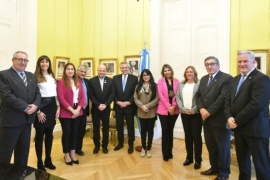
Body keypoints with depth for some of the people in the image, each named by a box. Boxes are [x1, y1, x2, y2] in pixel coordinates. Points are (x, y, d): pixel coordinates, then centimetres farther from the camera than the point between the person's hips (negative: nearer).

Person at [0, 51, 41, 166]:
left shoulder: (31, 76, 14)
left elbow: (37, 93, 9)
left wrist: (35, 105, -11)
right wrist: (25, 107, -18)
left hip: (27, 119, 6)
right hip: (11, 119, -6)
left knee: (23, 150, 17)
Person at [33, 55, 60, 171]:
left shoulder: (52, 77, 14)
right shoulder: (35, 77, -6)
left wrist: (58, 107, 8)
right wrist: (38, 111, -14)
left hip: (52, 106, 6)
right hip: (41, 106, -6)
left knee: (49, 134, 12)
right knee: (40, 134, 4)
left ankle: (48, 160, 26)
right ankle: (39, 162, 18)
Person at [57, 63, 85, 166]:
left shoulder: (78, 82, 10)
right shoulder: (61, 82, -6)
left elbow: (82, 96, 6)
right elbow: (61, 98, -13)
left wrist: (78, 109, -8)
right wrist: (72, 110, -16)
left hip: (77, 112, 5)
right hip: (65, 112, -5)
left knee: (75, 132, 12)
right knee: (67, 133, 6)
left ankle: (72, 153, 27)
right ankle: (66, 155, 23)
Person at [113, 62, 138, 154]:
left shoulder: (134, 78, -2)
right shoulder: (115, 78, 5)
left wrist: (128, 102, -14)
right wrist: (118, 102, -10)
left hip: (129, 106, -2)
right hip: (118, 106, 2)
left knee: (130, 126, 8)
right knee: (119, 126, 12)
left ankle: (131, 144, 23)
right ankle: (120, 143, 29)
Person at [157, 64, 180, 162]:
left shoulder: (176, 81, 6)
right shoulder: (160, 81, 1)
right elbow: (161, 95, -7)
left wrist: (173, 106, -11)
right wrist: (168, 107, -14)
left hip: (174, 110, 2)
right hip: (163, 109, -2)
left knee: (170, 130, 11)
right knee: (165, 131, 2)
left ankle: (170, 151, 24)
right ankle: (165, 153, 14)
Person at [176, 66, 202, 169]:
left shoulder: (199, 83, -4)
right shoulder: (181, 84, 10)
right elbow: (178, 97, 6)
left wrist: (193, 110, -16)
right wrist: (183, 108, -7)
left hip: (196, 113, -4)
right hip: (184, 113, 4)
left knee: (196, 136, 3)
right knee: (187, 135, 12)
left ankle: (198, 160, 17)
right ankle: (189, 157, 25)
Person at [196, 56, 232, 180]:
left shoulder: (227, 78, -10)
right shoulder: (203, 79, 14)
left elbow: (223, 97, -19)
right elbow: (198, 96, 10)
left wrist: (209, 111, -18)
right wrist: (201, 109, -8)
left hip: (220, 119, -6)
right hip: (206, 119, 7)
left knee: (222, 147, 8)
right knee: (210, 146, 17)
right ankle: (214, 167, 35)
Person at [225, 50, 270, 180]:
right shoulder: (235, 79, 13)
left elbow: (256, 104, -22)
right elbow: (228, 100, 10)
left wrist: (237, 121, -17)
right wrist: (229, 117, -7)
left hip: (255, 129, -7)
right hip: (238, 128, 8)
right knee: (242, 159, 21)